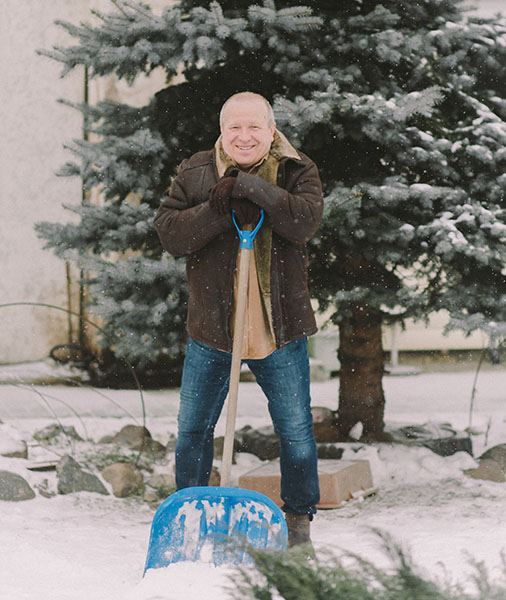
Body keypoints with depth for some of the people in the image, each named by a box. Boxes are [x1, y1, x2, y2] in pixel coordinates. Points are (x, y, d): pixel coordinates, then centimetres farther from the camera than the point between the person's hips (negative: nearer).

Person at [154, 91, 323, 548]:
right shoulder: (195, 174, 1)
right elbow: (169, 233, -10)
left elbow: (305, 220, -20)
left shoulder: (296, 171, -2)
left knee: (296, 431, 6)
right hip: (211, 327, 1)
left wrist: (250, 189, -27)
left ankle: (299, 519, 25)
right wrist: (220, 208, -23)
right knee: (192, 430, 10)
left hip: (279, 329, -1)